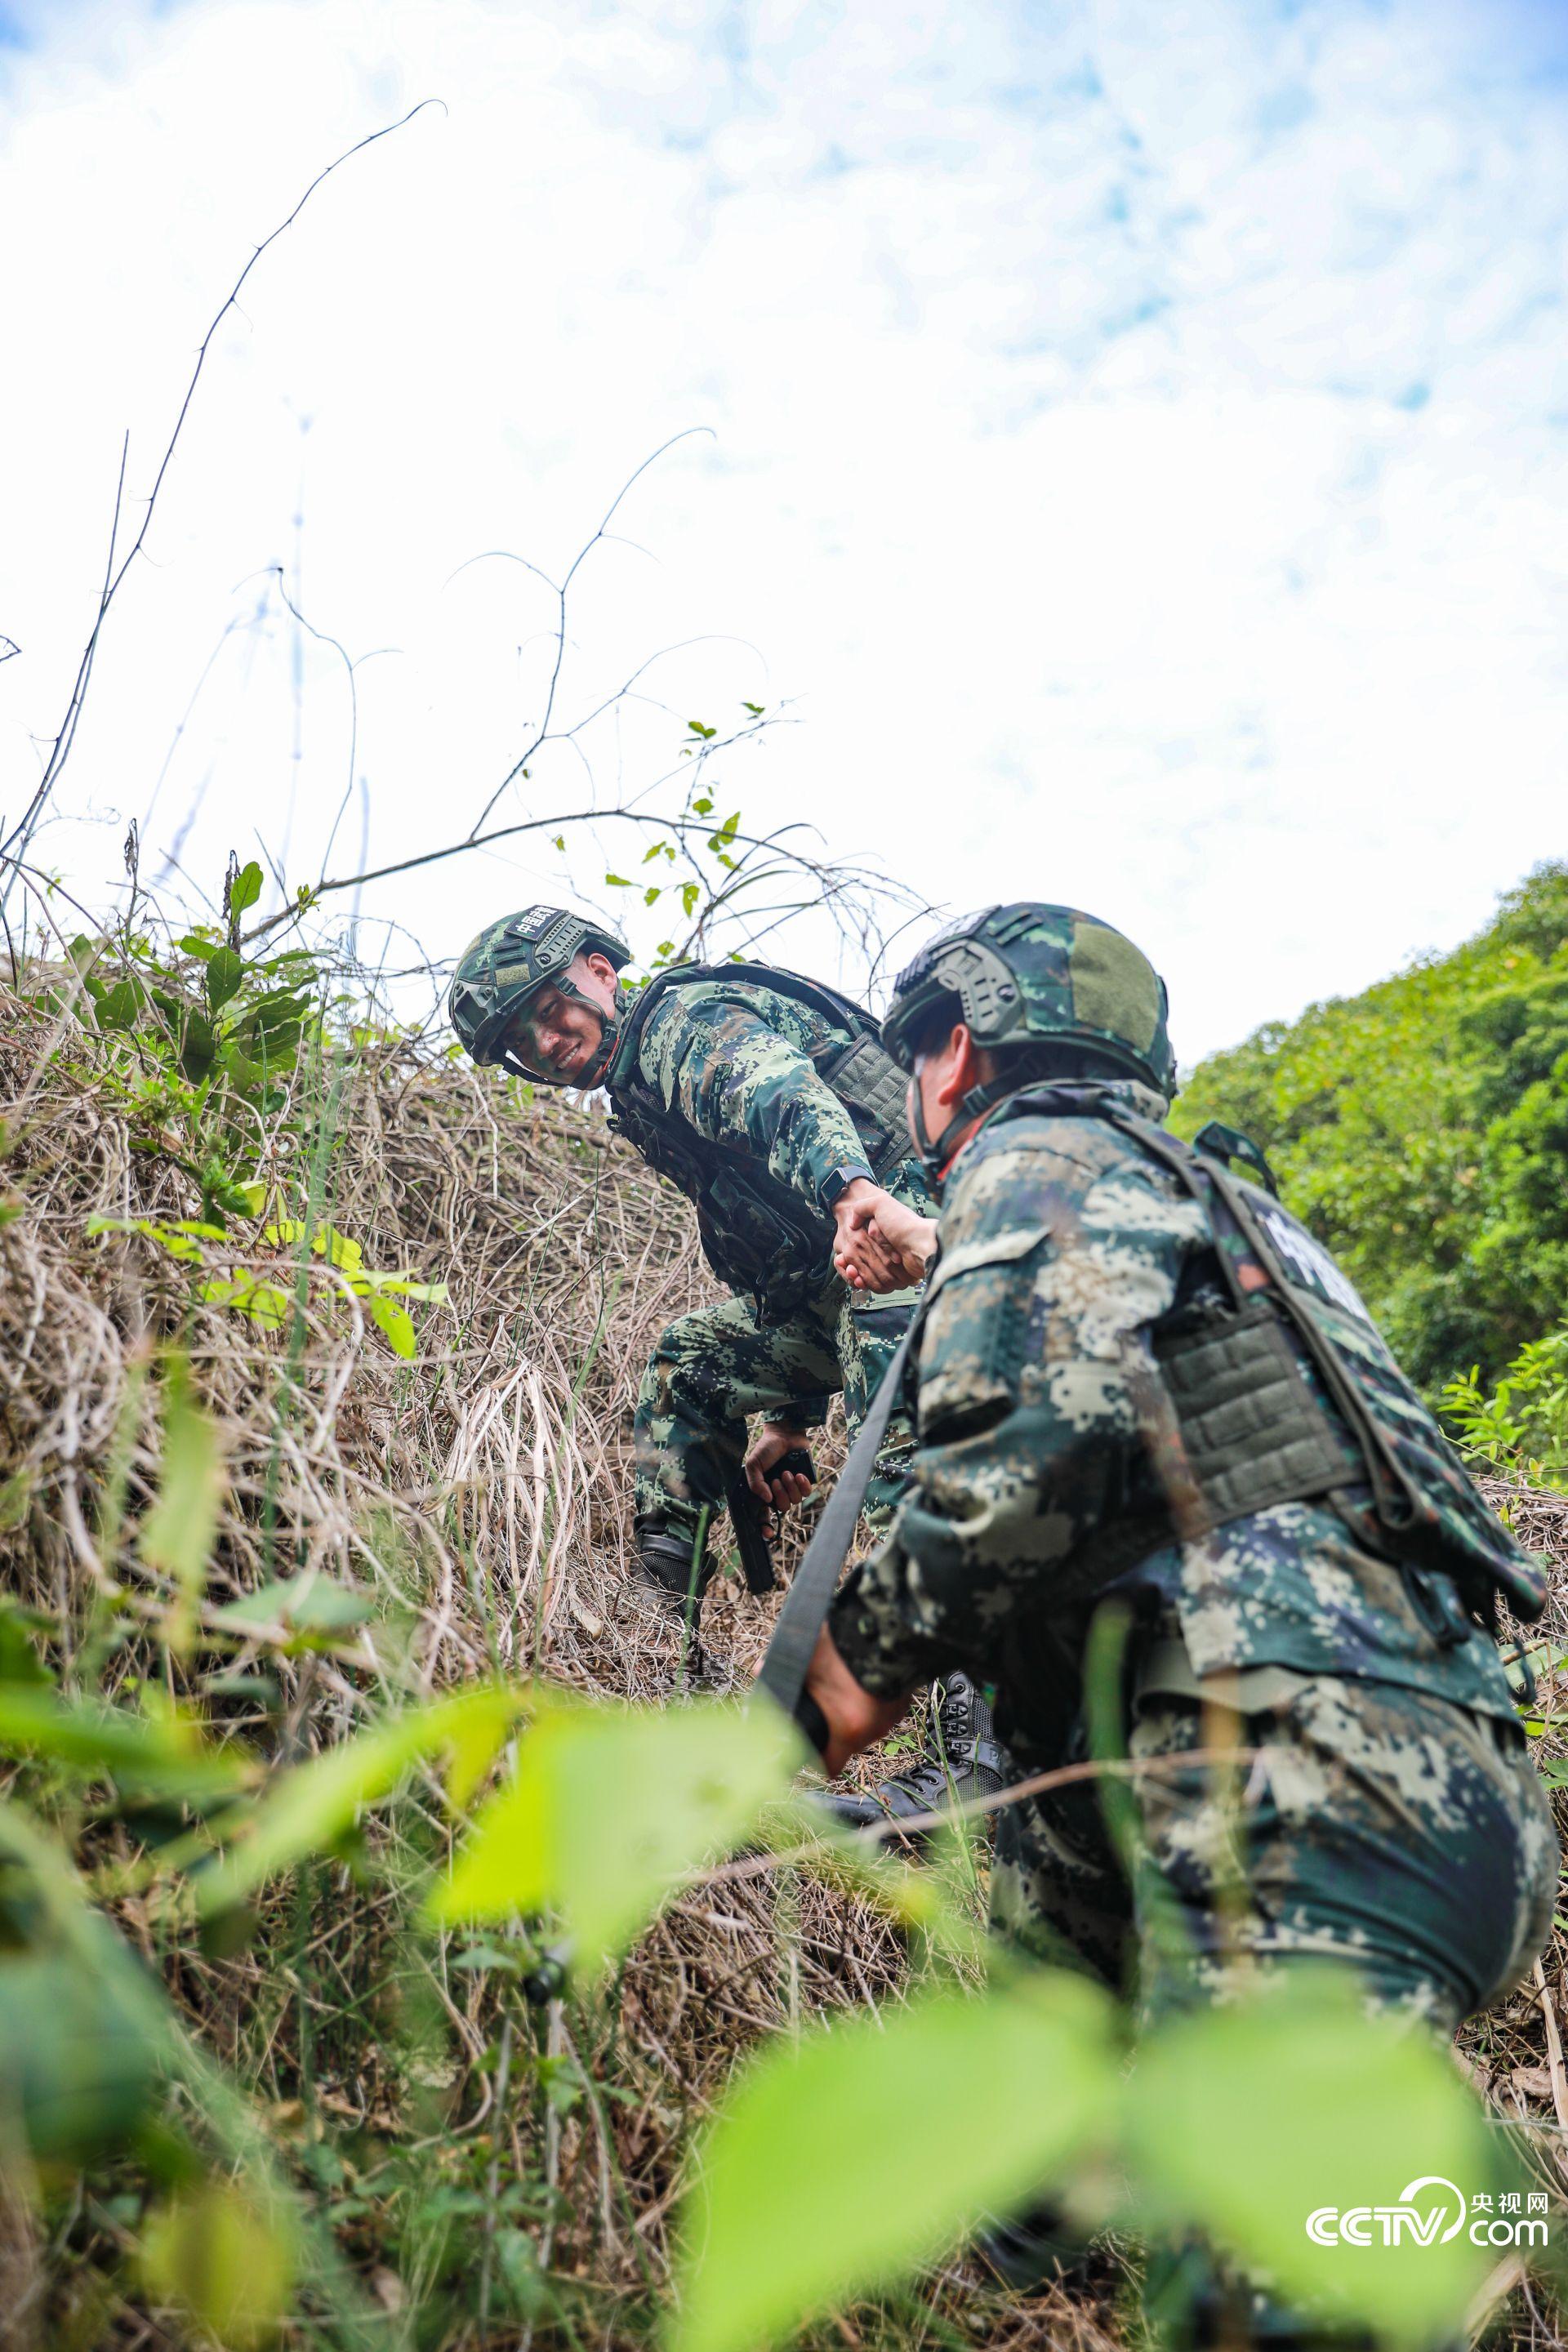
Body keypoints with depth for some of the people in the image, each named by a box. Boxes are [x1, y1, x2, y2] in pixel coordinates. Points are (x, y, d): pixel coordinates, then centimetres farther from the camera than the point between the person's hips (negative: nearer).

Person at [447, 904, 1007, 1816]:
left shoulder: (683, 1014, -5)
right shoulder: (645, 1093, 25)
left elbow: (785, 1093, -29)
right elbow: (766, 1252, 27)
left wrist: (854, 1194, -50)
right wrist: (787, 1414, 24)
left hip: (906, 1235, -10)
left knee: (914, 1467, -23)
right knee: (691, 1358, 20)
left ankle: (979, 1757, -26)